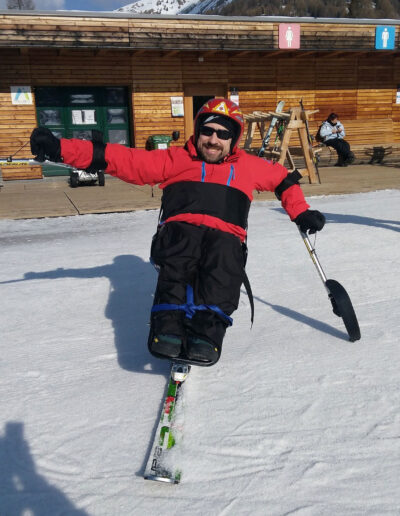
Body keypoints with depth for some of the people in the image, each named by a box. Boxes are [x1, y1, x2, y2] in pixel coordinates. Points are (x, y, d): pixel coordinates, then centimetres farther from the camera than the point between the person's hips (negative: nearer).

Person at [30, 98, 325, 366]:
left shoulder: (248, 166, 26)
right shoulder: (176, 160, 19)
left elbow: (284, 179, 42)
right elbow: (122, 159, 12)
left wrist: (301, 214, 27)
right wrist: (60, 149, 3)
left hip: (226, 236, 1)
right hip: (179, 231, 0)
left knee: (224, 255, -36)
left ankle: (207, 330, -48)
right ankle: (168, 324, -46)